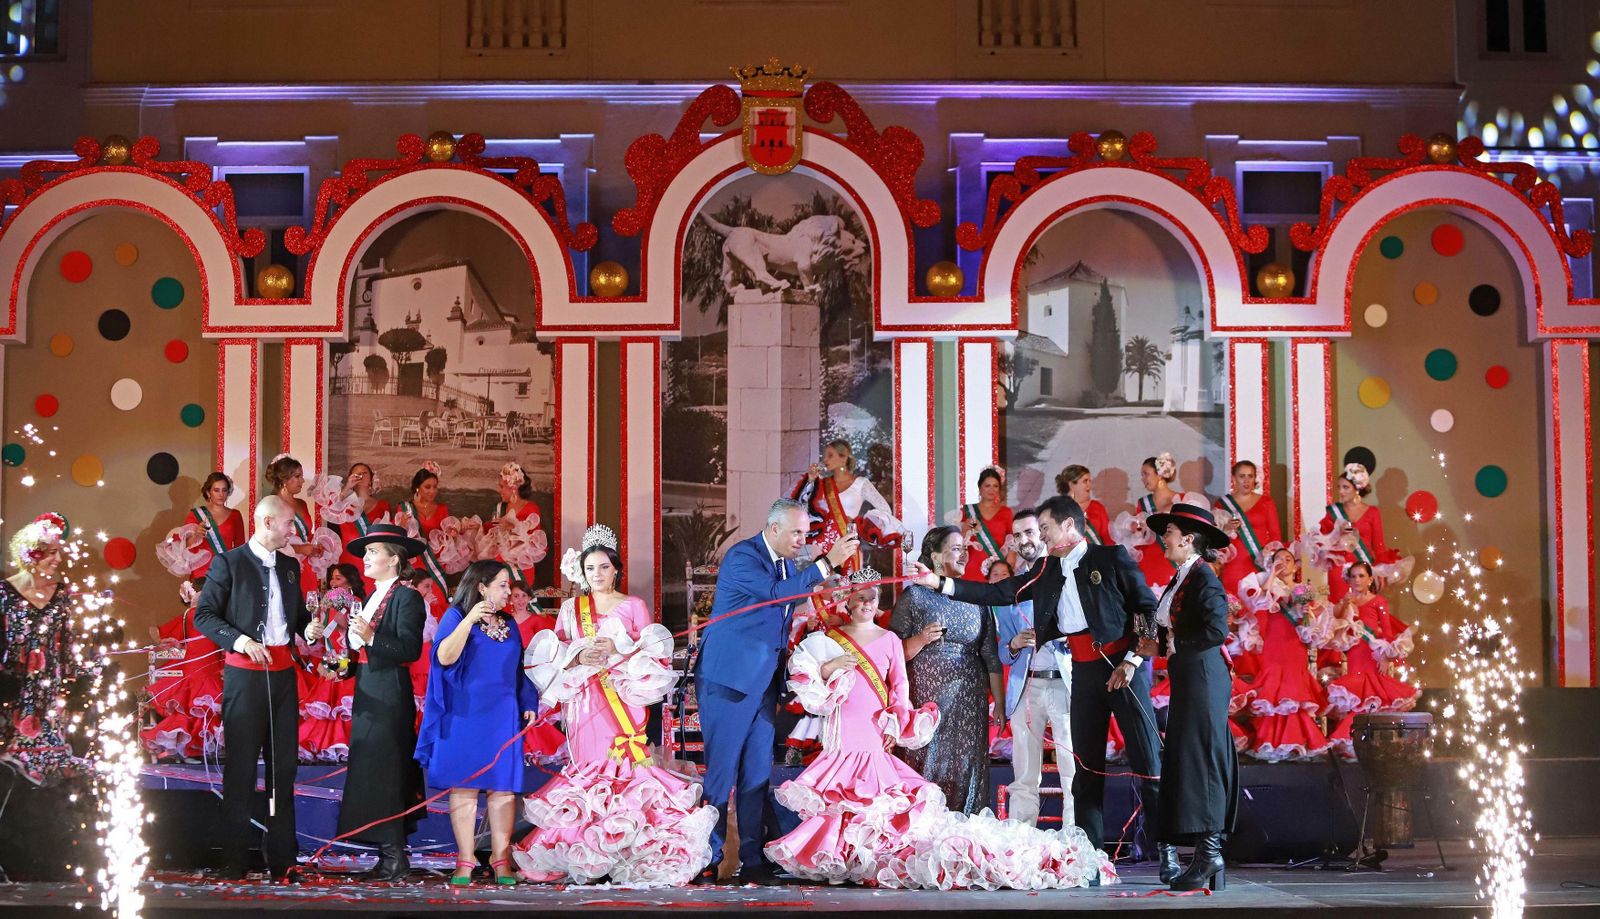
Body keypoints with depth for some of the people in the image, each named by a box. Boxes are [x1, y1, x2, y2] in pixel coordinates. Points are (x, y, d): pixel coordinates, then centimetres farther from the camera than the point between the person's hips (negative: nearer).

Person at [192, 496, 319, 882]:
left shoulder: (290, 566, 14)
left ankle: (282, 860, 11)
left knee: (283, 765, 6)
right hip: (245, 673, -6)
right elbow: (204, 615, -6)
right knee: (241, 767, -1)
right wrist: (241, 640, -20)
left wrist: (308, 629, 1)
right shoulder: (229, 563, -4)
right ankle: (234, 861, 6)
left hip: (283, 672, 6)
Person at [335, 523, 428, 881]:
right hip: (368, 694, 9)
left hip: (389, 696, -9)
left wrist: (370, 637, -27)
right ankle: (390, 855, 13)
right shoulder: (372, 597, 17)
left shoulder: (406, 597, -10)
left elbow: (411, 648, -19)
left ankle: (394, 858, -5)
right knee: (370, 772, 9)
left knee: (382, 771, -9)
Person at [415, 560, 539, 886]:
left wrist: (528, 704, 8)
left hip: (503, 717, 4)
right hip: (465, 716, -4)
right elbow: (445, 657, -16)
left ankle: (501, 861, 1)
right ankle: (465, 863, -1)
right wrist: (469, 620, -23)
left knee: (503, 788, -1)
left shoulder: (509, 624, 15)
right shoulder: (456, 616, -1)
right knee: (464, 787, -4)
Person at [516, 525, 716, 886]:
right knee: (590, 766, -4)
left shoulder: (634, 606, 10)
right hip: (585, 702, 2)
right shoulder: (571, 609, 15)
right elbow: (549, 656, 10)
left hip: (624, 698, -2)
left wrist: (617, 650, -12)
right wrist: (578, 657, -9)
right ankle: (587, 856, 0)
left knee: (625, 764, -12)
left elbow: (653, 653, 3)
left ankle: (630, 856, -9)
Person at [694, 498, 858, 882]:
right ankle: (708, 859, 4)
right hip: (730, 677, -8)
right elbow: (777, 591, -29)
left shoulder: (788, 563, 11)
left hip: (764, 681, 8)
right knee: (720, 770, -3)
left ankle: (753, 859, 13)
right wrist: (827, 562, -30)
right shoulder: (742, 556, -14)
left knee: (757, 774, 8)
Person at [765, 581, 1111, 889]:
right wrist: (829, 668, -9)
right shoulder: (825, 642, 11)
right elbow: (806, 688, 8)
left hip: (877, 745, -1)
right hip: (841, 746, 1)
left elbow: (899, 687, 8)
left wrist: (895, 727, -4)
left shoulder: (889, 640, 12)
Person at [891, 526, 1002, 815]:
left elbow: (990, 656, 12)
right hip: (927, 701, -3)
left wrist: (1000, 702, 8)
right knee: (928, 770, -4)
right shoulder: (913, 596, 2)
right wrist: (921, 639, -17)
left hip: (971, 704, 3)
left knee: (967, 770, 1)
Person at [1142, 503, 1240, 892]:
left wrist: (1175, 644, -14)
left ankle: (1209, 851, -5)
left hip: (1204, 679, -10)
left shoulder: (1204, 577, -13)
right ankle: (1206, 855, 12)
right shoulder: (1181, 578, 16)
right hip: (1187, 681, 10)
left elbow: (1216, 629, -22)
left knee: (1199, 760, -8)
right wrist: (1157, 642, 2)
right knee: (1186, 760, 9)